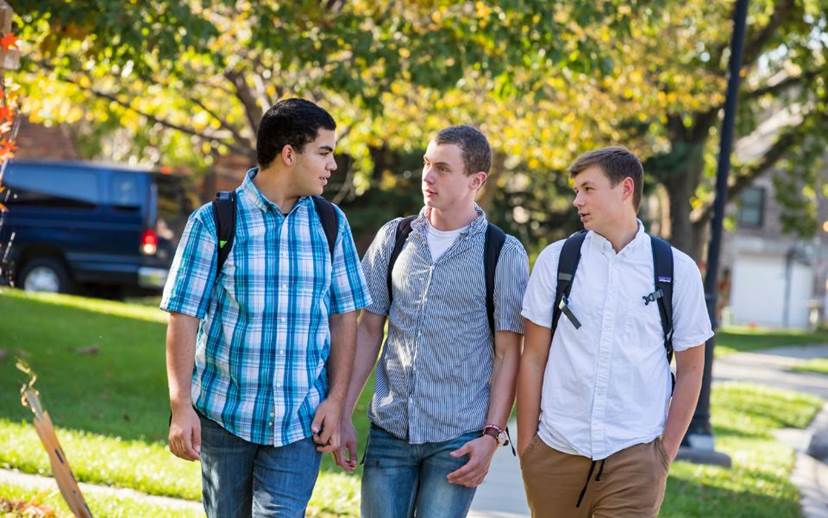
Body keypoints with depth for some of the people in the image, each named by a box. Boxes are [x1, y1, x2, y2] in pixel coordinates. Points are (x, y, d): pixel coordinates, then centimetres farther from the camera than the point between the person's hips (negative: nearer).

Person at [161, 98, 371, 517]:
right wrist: (181, 407, -11)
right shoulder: (213, 222, -4)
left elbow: (344, 316, 7)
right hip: (224, 416, -1)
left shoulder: (331, 223, 6)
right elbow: (184, 317, -5)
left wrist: (336, 400, -1)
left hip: (301, 421, 1)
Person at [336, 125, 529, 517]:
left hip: (457, 437, -3)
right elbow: (368, 330, 9)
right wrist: (343, 415, 4)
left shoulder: (504, 253, -3)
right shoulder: (393, 237, 7)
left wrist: (491, 435, -10)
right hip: (390, 427, 3)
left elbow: (508, 353, -3)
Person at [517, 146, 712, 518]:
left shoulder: (678, 270, 2)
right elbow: (533, 358, 5)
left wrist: (666, 451, 2)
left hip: (633, 457, -1)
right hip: (554, 454, 1)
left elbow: (690, 369, 6)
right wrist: (525, 445, 2)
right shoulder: (556, 260, 4)